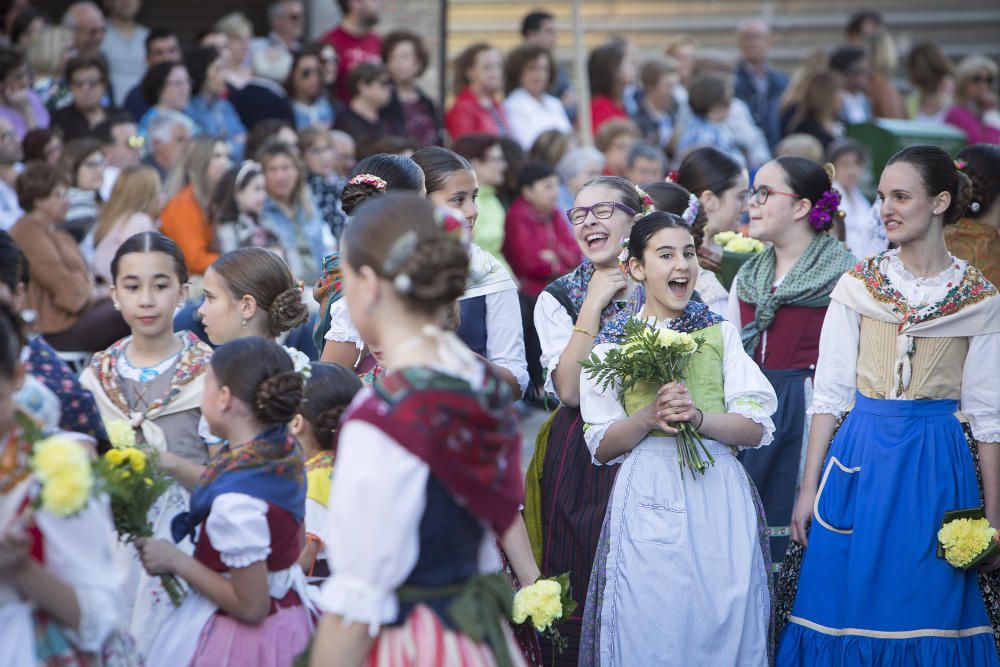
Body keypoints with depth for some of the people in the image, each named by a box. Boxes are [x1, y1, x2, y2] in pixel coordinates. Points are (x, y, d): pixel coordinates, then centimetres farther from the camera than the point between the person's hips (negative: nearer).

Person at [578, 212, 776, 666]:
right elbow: (601, 447, 4)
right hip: (647, 496, -1)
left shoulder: (720, 333, 10)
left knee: (722, 625, 1)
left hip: (718, 495, 1)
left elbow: (756, 429, 3)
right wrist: (646, 419, -14)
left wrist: (698, 416, -14)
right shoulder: (613, 344, 6)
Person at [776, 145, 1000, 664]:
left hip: (939, 467, -1)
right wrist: (809, 489, -1)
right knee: (851, 607, 2)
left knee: (929, 612, 1)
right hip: (861, 460, 1)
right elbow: (830, 392, 4)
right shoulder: (857, 285, 3)